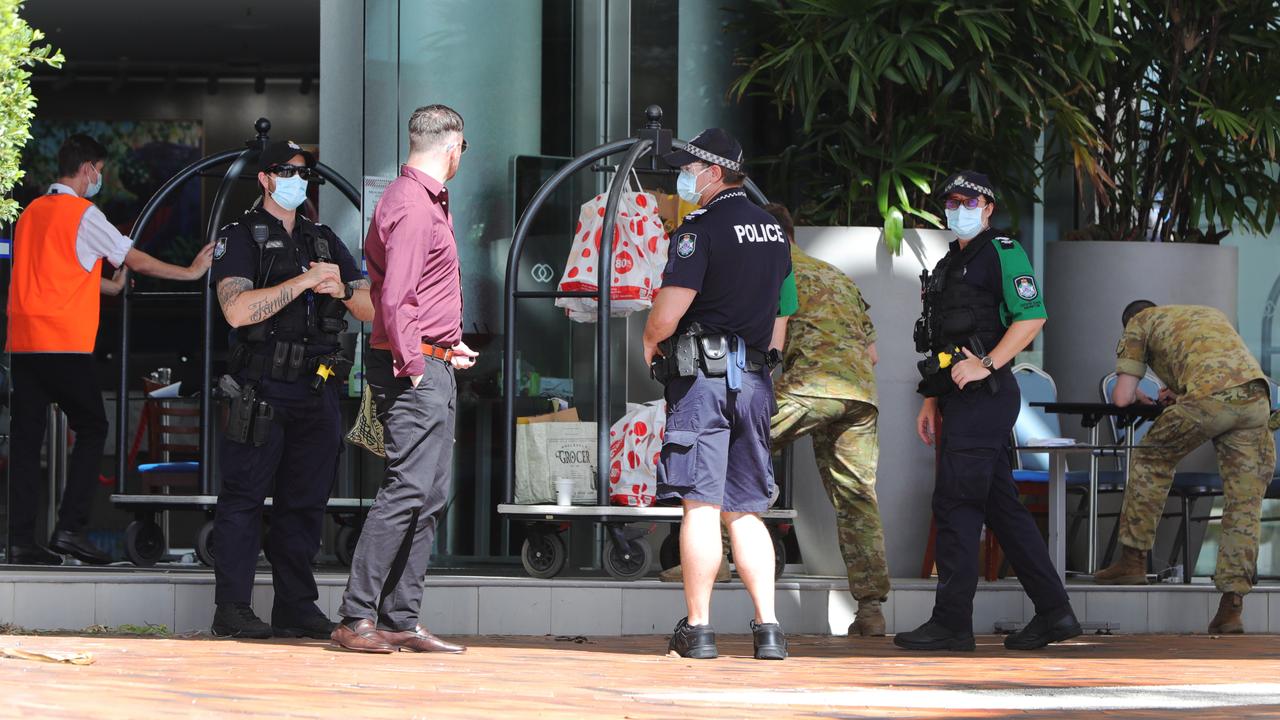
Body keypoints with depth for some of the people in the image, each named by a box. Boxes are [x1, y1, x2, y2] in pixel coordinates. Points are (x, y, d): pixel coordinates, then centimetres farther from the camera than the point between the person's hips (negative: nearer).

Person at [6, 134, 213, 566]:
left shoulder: (31, 212, 16)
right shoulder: (83, 213, -6)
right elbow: (136, 261, -2)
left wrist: (111, 286, 35)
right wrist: (191, 272, 8)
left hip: (23, 343, 7)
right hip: (65, 344, -7)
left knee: (26, 438, 4)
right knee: (91, 430, 3)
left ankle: (21, 540, 1)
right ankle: (70, 528, -5)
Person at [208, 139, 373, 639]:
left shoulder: (324, 241, 18)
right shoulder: (240, 238, 0)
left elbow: (372, 310, 14)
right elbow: (238, 310, -16)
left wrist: (340, 289, -8)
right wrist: (304, 281, -17)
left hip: (316, 391, 6)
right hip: (261, 390, -6)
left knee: (306, 500, 6)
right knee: (244, 498, -4)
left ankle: (296, 607, 11)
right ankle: (232, 608, -3)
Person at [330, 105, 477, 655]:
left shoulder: (430, 201, 21)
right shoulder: (412, 206, -14)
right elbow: (396, 298, -22)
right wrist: (412, 366, -20)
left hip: (432, 366, 11)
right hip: (415, 367, -11)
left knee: (430, 495, 9)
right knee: (407, 488, -14)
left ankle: (400, 620, 10)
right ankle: (357, 618, -14)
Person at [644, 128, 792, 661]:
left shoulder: (702, 228, -11)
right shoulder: (773, 230, 14)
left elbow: (668, 313, -16)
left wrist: (650, 342, 3)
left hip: (703, 376, -7)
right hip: (755, 377, 7)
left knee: (701, 505, -5)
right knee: (745, 511, 10)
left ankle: (697, 628, -3)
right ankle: (767, 628, 2)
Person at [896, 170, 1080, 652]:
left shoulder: (1002, 252, -5)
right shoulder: (950, 264, 23)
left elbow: (1032, 317, -16)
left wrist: (985, 365, -21)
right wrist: (932, 400, 19)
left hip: (984, 396, -10)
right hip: (959, 398, 10)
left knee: (955, 504, -11)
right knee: (1001, 506, 9)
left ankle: (952, 623, -9)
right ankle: (1053, 612, 12)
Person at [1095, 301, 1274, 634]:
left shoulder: (1139, 323, 25)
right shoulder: (1212, 314, 41)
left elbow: (1121, 397, 18)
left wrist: (1136, 395, 40)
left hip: (1210, 397, -4)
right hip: (1256, 395, 4)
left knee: (1153, 460, 21)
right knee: (1243, 505, 7)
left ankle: (1133, 560, 23)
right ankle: (1232, 604, 0)